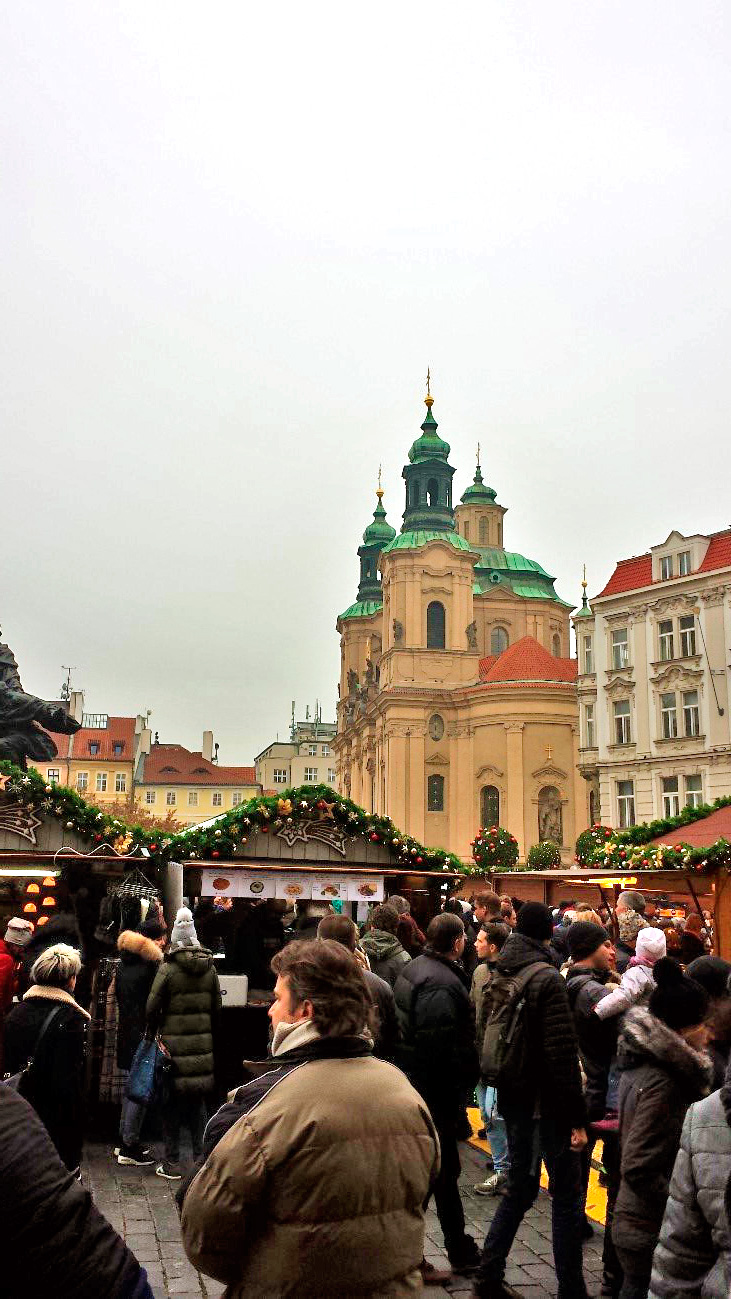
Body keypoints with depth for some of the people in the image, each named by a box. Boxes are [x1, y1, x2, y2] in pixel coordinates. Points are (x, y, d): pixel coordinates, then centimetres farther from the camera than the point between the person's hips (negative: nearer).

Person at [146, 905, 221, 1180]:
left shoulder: (168, 969, -11)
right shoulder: (210, 968, 2)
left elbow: (152, 1007, -8)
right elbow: (217, 1008, 8)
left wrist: (152, 1033, 7)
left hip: (173, 1042, -3)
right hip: (202, 1043, 4)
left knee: (172, 1101, 6)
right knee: (198, 1101, 15)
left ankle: (172, 1163, 12)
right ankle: (201, 1156, 18)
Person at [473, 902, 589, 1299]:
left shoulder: (498, 976, 5)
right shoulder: (547, 978, -18)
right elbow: (563, 1054, -21)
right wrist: (577, 1118, -17)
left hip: (512, 1098, 7)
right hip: (547, 1102, -7)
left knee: (520, 1187, 19)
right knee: (567, 1195, 6)